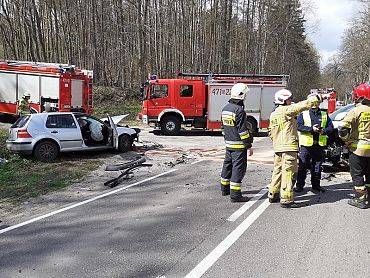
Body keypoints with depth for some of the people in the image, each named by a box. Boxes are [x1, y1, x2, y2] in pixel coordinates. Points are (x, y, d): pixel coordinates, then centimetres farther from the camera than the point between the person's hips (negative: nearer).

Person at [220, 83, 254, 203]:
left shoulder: (226, 108, 9)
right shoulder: (239, 110, -19)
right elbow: (243, 130, -20)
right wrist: (249, 146, -15)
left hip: (228, 144, 9)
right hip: (239, 145, -9)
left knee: (228, 165, 19)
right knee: (238, 169, -3)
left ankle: (225, 189, 33)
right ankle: (235, 194, -1)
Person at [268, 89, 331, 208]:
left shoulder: (273, 115, 14)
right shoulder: (288, 110, -10)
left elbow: (271, 132, 20)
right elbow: (305, 104, -11)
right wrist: (321, 97, -3)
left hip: (278, 147, 9)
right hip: (289, 147, -9)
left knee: (277, 171, 17)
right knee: (288, 172, -6)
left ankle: (273, 195, 24)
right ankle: (286, 199, -6)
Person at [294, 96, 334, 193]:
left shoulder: (324, 115, 14)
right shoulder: (303, 114, 4)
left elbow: (331, 127, 8)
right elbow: (298, 126, -10)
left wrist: (323, 131, -13)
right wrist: (311, 129, -21)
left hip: (319, 145, 3)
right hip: (306, 144, -3)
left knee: (317, 167, 9)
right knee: (302, 166, -1)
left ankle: (316, 186, 20)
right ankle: (299, 185, 7)